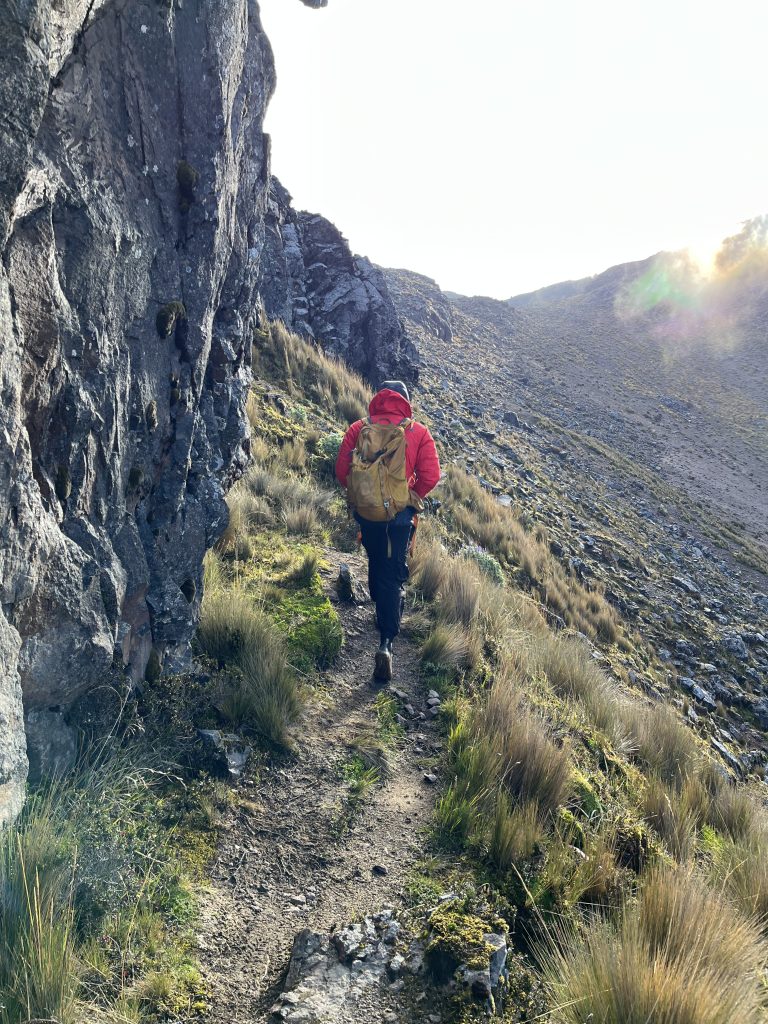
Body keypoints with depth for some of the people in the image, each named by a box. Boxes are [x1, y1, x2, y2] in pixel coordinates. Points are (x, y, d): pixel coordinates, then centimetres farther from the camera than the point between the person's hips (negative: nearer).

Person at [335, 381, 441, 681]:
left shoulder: (359, 429, -4)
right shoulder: (418, 433, -7)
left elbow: (341, 470, -5)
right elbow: (430, 475, -11)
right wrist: (412, 498, 6)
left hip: (365, 511, 2)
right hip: (400, 513, -2)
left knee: (376, 562, 25)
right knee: (393, 573, 3)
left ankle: (384, 606, 49)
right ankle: (386, 642, -6)